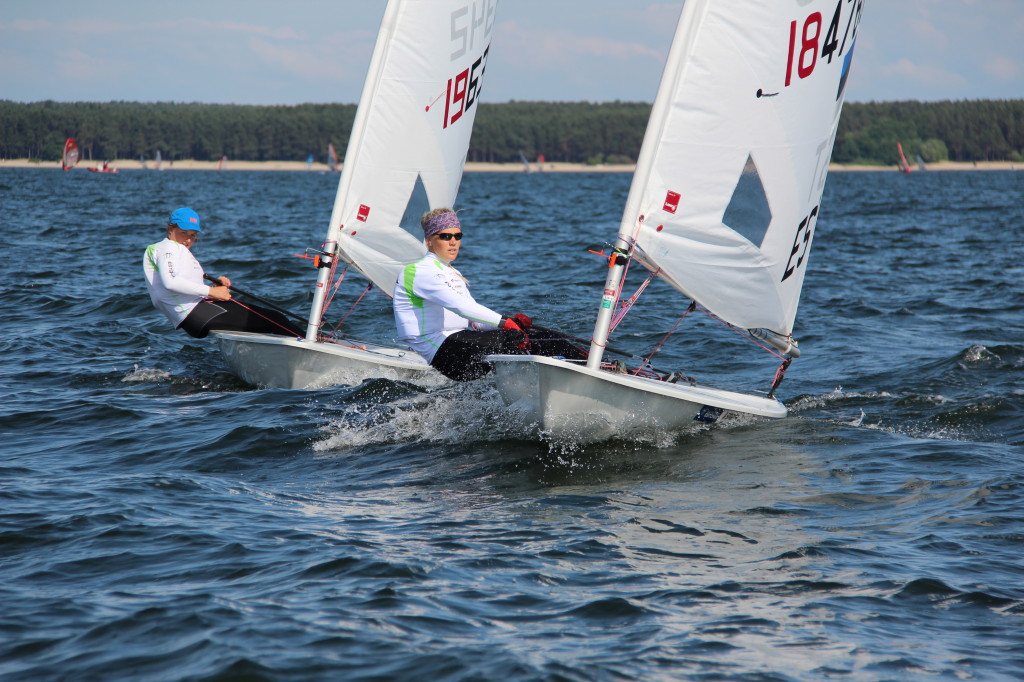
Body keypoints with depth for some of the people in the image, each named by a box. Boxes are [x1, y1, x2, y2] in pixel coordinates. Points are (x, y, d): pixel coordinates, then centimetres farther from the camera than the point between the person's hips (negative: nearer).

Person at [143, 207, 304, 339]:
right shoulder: (167, 247, -1)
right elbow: (170, 282, -22)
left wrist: (218, 287, 6)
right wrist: (211, 291, -18)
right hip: (194, 312, -10)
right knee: (272, 320, -10)